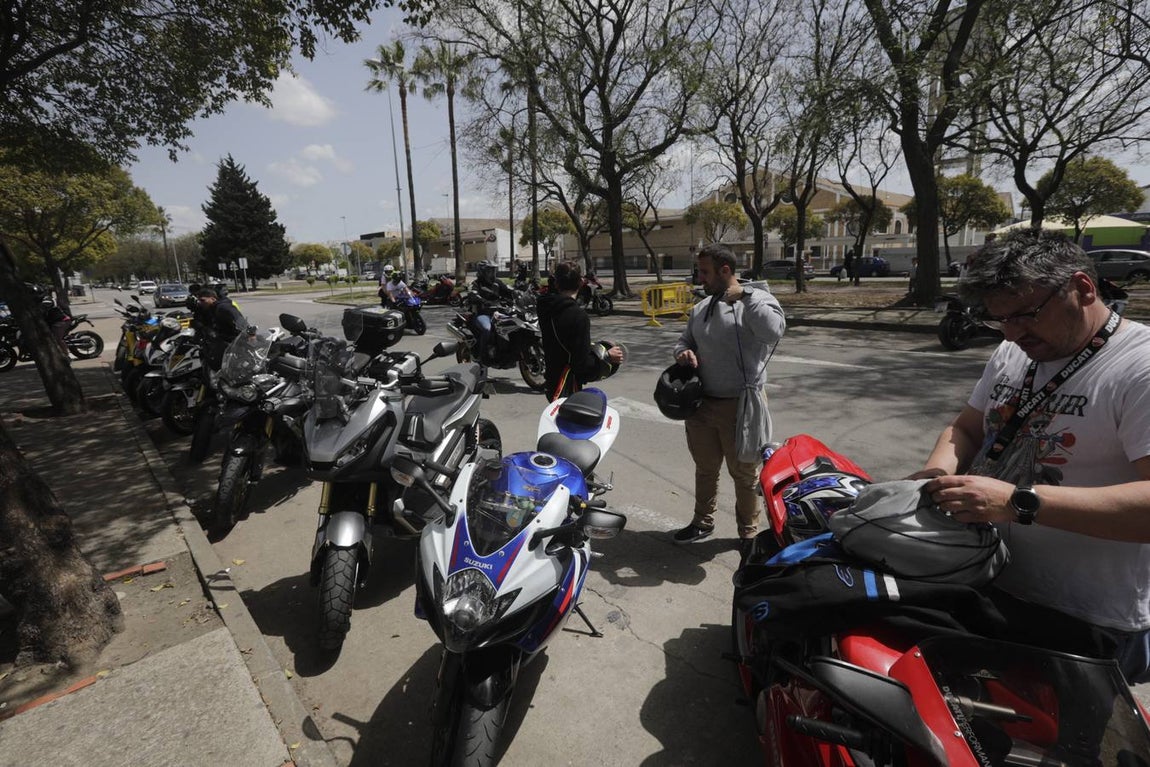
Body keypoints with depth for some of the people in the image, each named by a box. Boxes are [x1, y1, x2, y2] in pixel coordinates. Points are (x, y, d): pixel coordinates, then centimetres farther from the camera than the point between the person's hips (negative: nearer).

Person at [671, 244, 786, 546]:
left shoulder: (758, 299, -8)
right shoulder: (701, 307, 11)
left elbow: (774, 331, -27)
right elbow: (684, 341, 19)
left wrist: (744, 296, -22)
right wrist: (684, 353, -4)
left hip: (741, 405, -5)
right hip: (702, 404, 6)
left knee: (745, 474, 11)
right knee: (705, 469, 20)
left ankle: (749, 532, 31)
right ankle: (703, 522, 39)